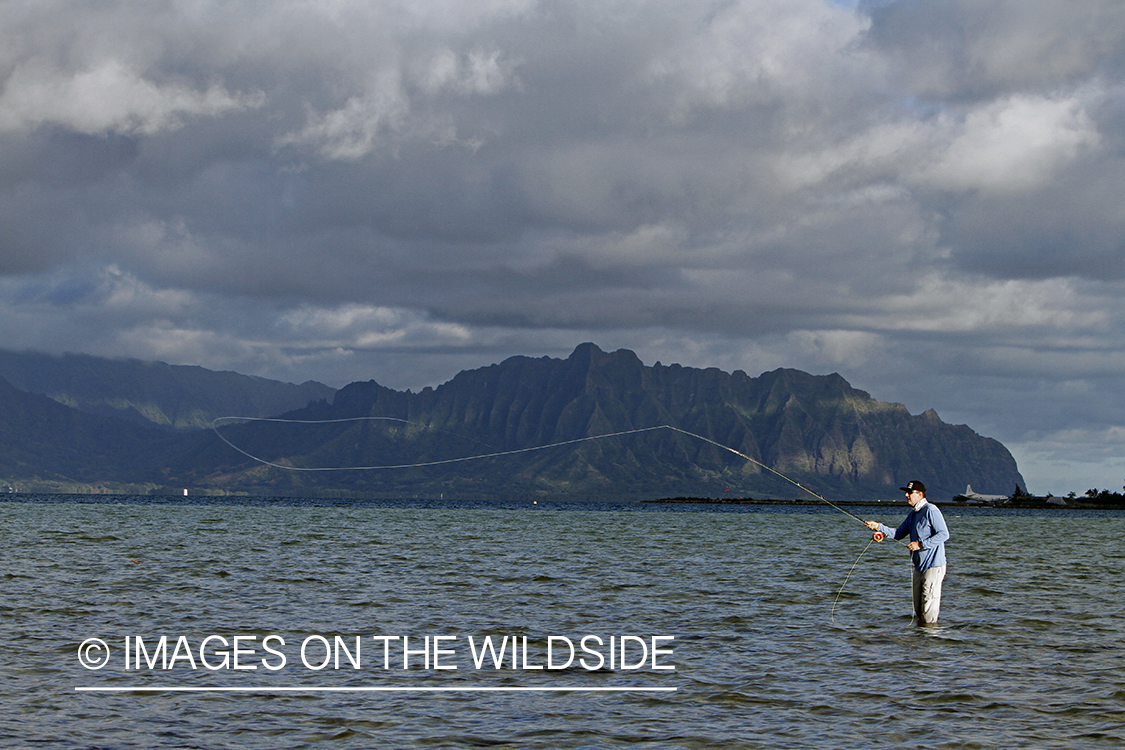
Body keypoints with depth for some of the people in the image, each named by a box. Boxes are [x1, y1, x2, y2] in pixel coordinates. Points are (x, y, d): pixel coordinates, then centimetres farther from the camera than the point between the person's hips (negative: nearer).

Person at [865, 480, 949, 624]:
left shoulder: (931, 511, -12)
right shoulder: (913, 514, 15)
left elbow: (944, 534, -18)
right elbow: (898, 533, 16)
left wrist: (921, 544, -21)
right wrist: (879, 527, 3)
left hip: (933, 566, -9)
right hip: (919, 567, 9)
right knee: (918, 610, 11)